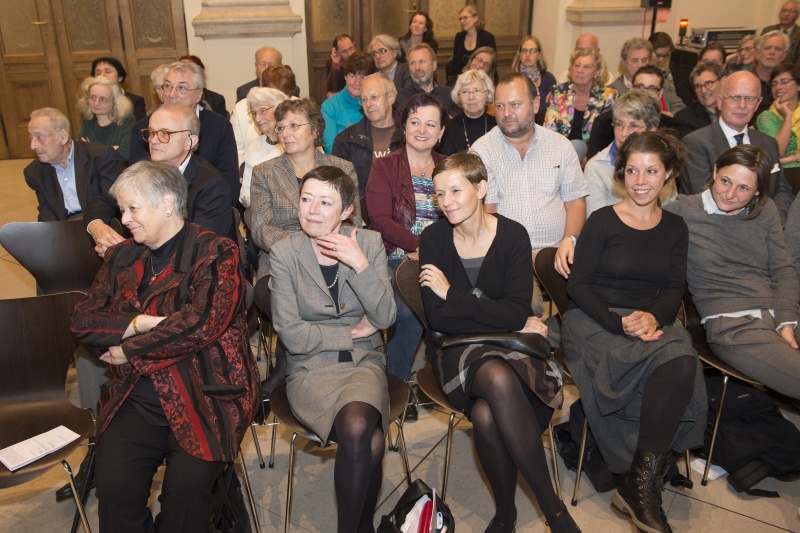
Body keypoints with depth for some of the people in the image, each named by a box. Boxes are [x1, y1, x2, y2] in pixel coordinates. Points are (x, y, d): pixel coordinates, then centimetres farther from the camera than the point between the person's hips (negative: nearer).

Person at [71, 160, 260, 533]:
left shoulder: (216, 253, -3)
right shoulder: (122, 257, 15)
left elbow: (203, 322, -16)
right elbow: (83, 320, 9)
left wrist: (129, 350, -6)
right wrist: (143, 323, -9)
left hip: (205, 394, -4)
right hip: (135, 396, 4)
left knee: (187, 485, -23)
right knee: (113, 485, -19)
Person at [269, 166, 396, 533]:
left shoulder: (369, 244, 1)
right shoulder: (285, 253, -4)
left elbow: (385, 317, -8)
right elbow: (291, 334, -10)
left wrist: (360, 265, -20)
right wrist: (353, 333, -6)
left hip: (364, 363, 2)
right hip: (310, 368, -1)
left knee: (359, 428, -30)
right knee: (369, 441, -27)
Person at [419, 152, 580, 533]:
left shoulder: (512, 235, -4)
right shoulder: (433, 238, -2)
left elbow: (518, 313, -14)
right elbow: (438, 318, -10)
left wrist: (453, 294, -12)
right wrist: (504, 320, -11)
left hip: (511, 344, 0)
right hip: (456, 349, 0)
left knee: (486, 414, -32)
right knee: (499, 379, -34)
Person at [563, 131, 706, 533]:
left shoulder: (674, 228, 14)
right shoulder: (602, 221, 1)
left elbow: (674, 288, 7)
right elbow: (577, 284, -5)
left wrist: (654, 316, -15)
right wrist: (619, 323, -17)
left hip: (650, 323, 4)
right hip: (593, 322, -4)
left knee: (683, 365, -31)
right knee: (676, 362, -31)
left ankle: (639, 483, -18)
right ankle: (643, 485, -16)